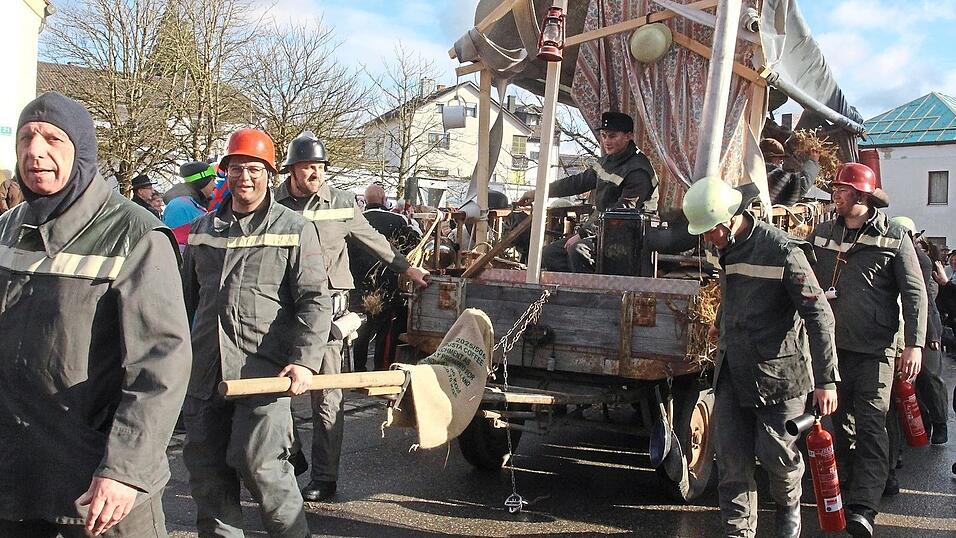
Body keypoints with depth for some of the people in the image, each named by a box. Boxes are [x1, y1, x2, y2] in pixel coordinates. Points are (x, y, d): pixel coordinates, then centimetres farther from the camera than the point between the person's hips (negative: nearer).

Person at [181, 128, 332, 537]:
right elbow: (186, 299, 23)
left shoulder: (295, 230, 1)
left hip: (265, 372, -5)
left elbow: (315, 301, -6)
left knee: (259, 464, -9)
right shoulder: (204, 228, 16)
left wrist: (304, 361, -18)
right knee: (205, 468, 10)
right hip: (204, 373, 5)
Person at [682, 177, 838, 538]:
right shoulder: (727, 251, 8)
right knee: (732, 459, 3)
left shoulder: (783, 251, -15)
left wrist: (826, 379, -17)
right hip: (732, 374, 6)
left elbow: (819, 316, -15)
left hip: (778, 373, -6)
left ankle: (789, 504, 33)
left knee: (776, 453, 3)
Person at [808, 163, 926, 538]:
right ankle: (843, 488, 28)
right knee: (837, 422, 13)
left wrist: (914, 344, -10)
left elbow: (915, 293, -2)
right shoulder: (821, 234, 11)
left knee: (870, 426, -9)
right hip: (829, 345, 5)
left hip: (874, 349, -4)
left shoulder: (894, 238, -1)